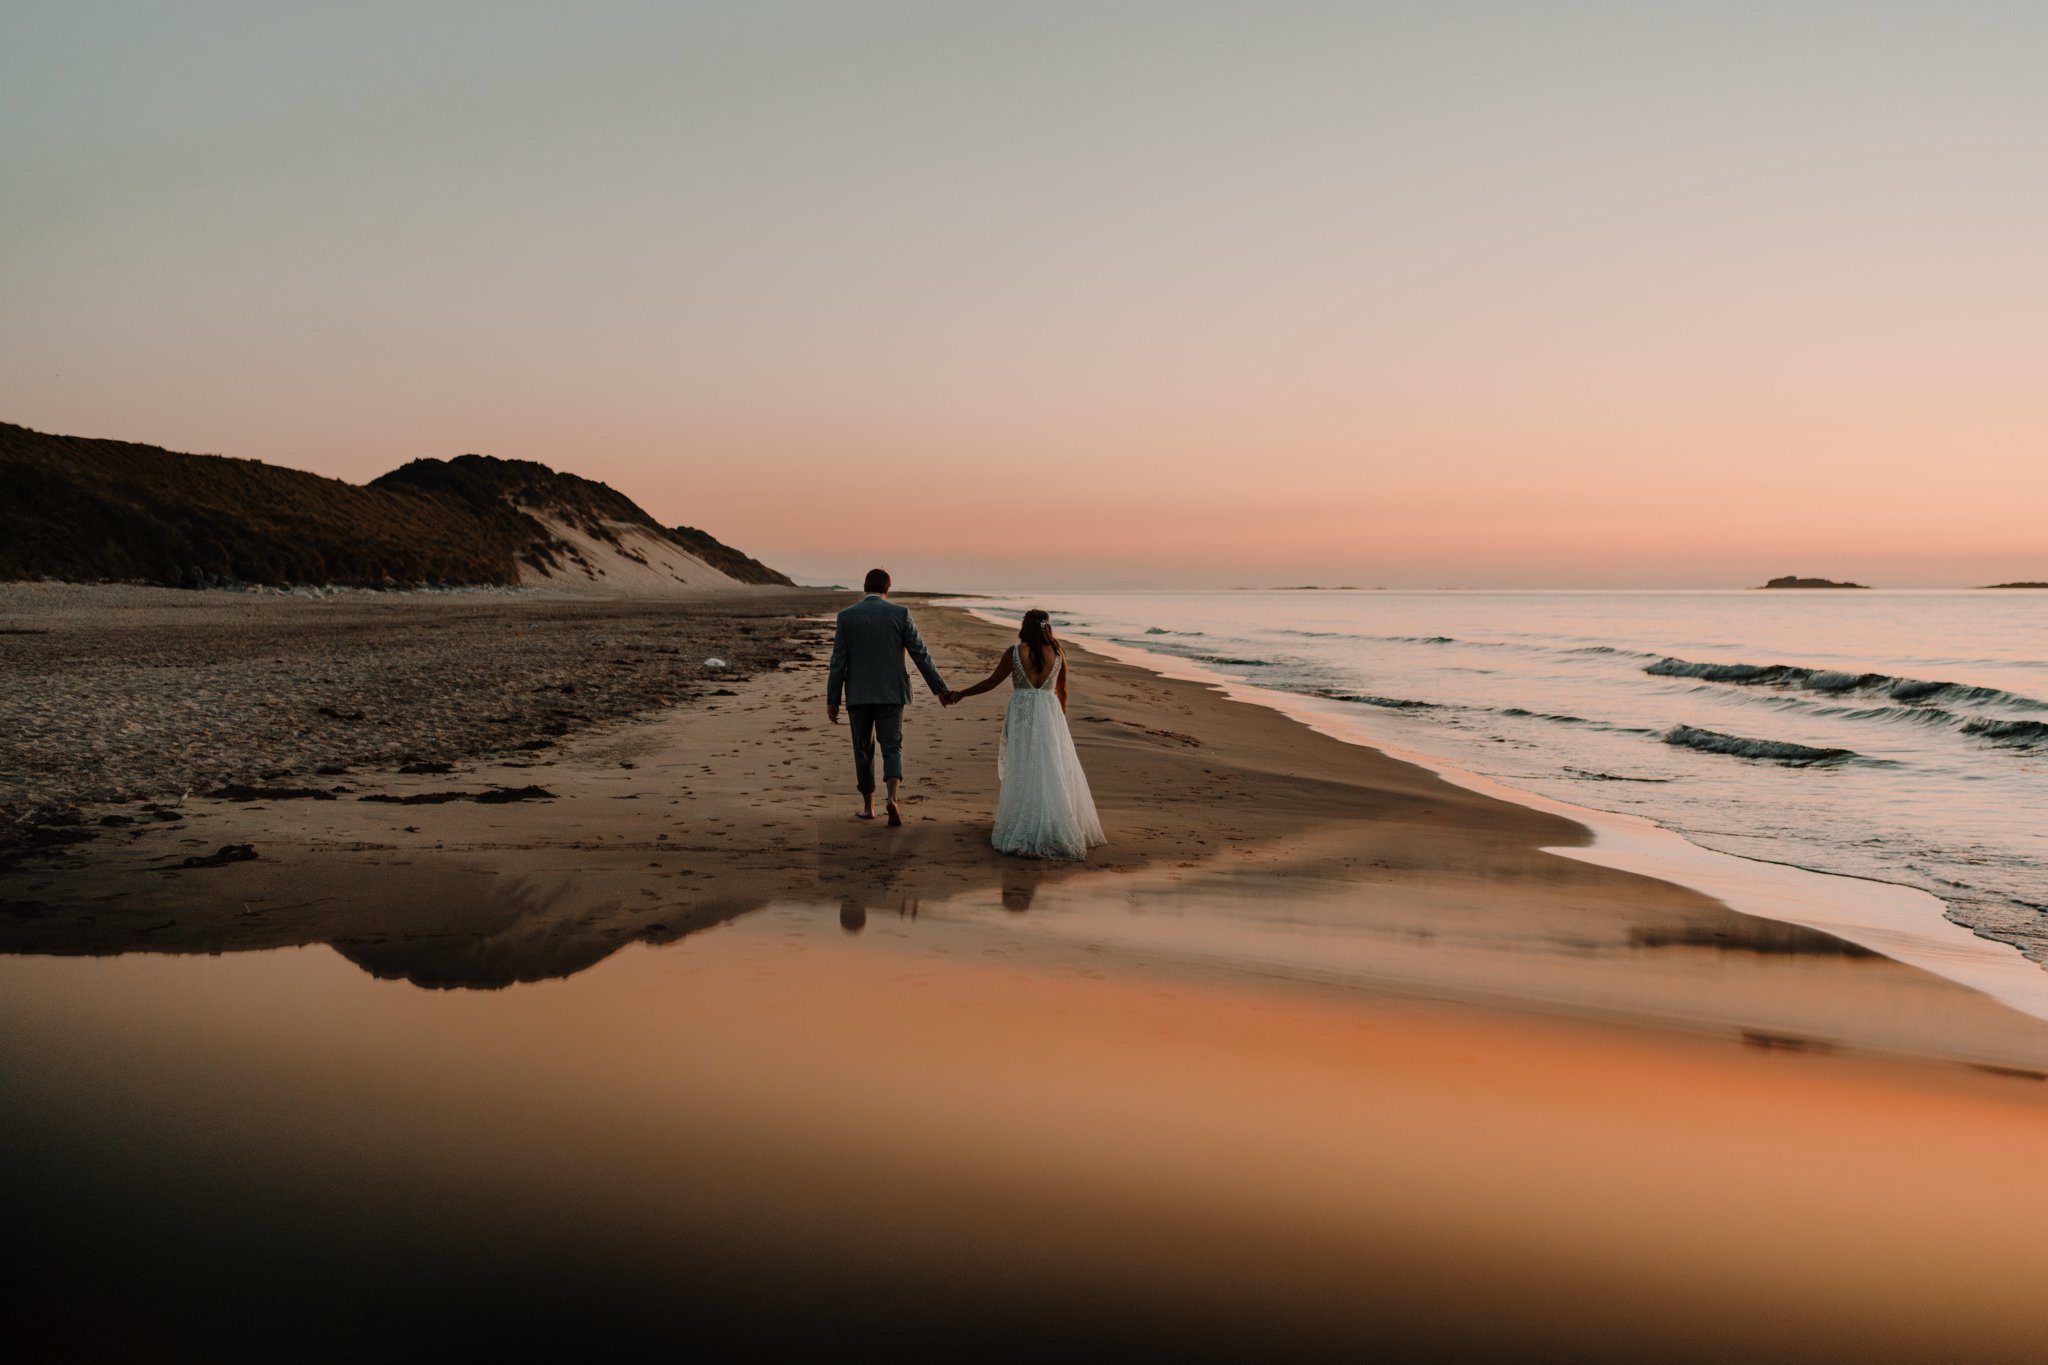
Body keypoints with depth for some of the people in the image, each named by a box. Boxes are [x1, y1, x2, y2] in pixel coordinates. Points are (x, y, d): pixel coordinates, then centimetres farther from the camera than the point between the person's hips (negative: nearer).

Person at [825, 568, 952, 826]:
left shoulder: (846, 616, -2)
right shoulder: (900, 613, -3)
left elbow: (838, 662, -2)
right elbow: (920, 654, -4)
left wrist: (832, 701, 3)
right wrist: (939, 689, 2)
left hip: (858, 695, 1)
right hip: (891, 693, 0)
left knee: (863, 750, 15)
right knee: (892, 748, 4)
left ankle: (868, 806, 20)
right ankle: (892, 798, -19)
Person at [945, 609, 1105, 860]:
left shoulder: (1014, 653, -6)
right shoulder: (1058, 654, 1)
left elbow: (991, 682, -2)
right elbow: (1062, 691, 10)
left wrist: (960, 694, 10)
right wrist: (1060, 716, 26)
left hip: (1021, 715, -1)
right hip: (1050, 714, 1)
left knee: (1023, 772, 6)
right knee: (1056, 772, 9)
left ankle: (1025, 832, 10)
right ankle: (1061, 827, 13)